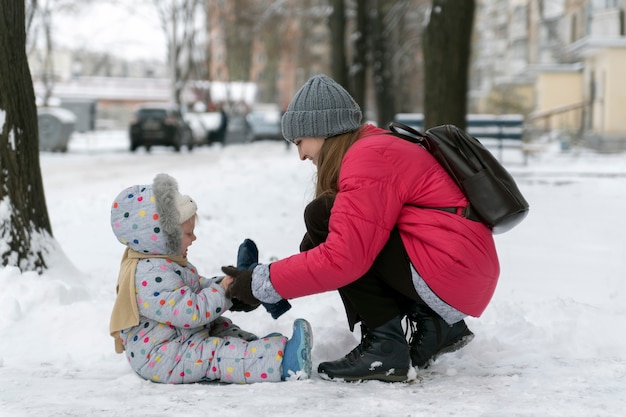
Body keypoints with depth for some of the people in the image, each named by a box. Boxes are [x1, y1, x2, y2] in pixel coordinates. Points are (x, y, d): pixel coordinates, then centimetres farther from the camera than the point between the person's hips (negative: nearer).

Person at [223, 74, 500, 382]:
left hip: (452, 270, -10)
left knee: (323, 217, -12)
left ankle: (385, 347, -12)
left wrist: (263, 284, -16)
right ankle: (434, 326, 11)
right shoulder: (373, 146, 17)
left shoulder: (368, 160, -14)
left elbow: (342, 258, -23)